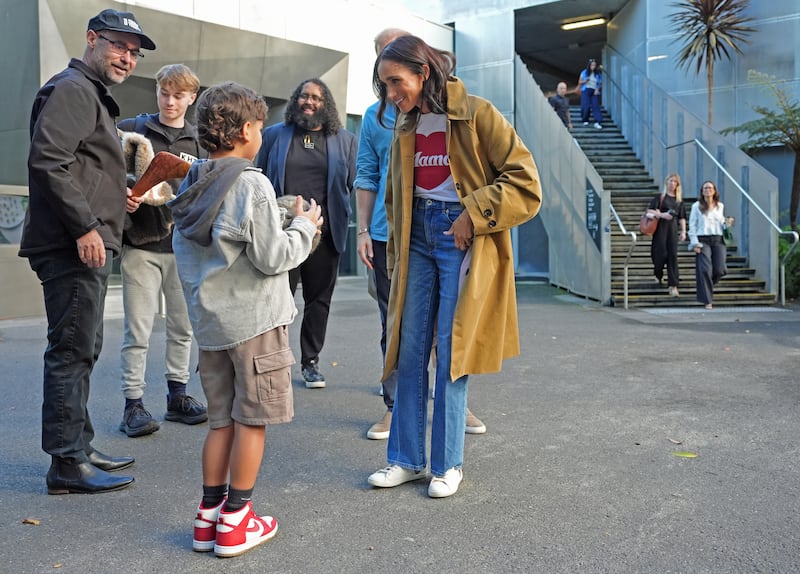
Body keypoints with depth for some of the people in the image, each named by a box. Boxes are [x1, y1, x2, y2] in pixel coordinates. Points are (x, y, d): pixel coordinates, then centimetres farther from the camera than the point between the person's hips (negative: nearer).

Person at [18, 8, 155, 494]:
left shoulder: (94, 96, 24)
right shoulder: (72, 89, -8)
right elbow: (47, 160, -21)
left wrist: (120, 192, 14)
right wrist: (84, 227, -22)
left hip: (89, 245, 11)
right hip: (75, 247, -11)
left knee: (82, 351, 15)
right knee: (72, 352, -6)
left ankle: (80, 449, 25)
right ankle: (67, 464, 2)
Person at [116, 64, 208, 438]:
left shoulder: (199, 142, 10)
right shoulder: (132, 130, 3)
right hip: (140, 244, -3)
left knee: (182, 325, 10)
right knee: (138, 329, 0)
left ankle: (177, 395, 23)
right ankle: (133, 404, 9)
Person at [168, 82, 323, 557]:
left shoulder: (191, 186, 9)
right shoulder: (251, 184, -15)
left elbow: (185, 252, 14)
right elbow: (274, 258, -16)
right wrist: (304, 227, 0)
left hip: (208, 320, 8)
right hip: (254, 320, -7)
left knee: (222, 420, 16)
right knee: (252, 420, 4)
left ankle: (209, 517, 22)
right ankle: (234, 523, 13)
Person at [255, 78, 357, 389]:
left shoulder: (345, 140, 10)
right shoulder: (274, 135, 10)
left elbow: (355, 184, 8)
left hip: (325, 235, 1)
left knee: (319, 299, 8)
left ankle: (310, 361, 21)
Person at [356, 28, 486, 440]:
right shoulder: (374, 116, 11)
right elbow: (366, 177, 12)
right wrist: (363, 230, 4)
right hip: (387, 236, 2)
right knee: (394, 325, 7)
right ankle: (394, 406, 18)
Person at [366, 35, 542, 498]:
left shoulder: (476, 114, -8)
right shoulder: (406, 126, 11)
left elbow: (525, 182, -11)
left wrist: (473, 215, -17)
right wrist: (397, 252, 17)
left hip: (463, 239, -6)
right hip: (419, 238, 6)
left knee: (451, 353, -3)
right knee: (409, 351, 5)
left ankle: (449, 463, 13)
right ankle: (407, 459, 17)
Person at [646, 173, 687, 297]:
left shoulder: (679, 200, 13)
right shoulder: (660, 197, 3)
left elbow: (682, 217, 12)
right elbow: (649, 210, -3)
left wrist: (683, 231, 4)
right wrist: (661, 215, -17)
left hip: (673, 228, 3)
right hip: (661, 227, -2)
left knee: (673, 256, -6)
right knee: (661, 253, -3)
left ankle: (673, 286, -8)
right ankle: (658, 275, 29)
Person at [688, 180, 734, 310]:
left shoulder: (720, 206, 13)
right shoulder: (697, 206, 2)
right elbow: (692, 225, -1)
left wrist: (727, 223, -1)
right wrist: (695, 243, -9)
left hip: (718, 240, 3)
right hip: (703, 240, -3)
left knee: (720, 269, -9)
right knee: (705, 270, -9)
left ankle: (707, 283, 26)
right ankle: (708, 300, -1)